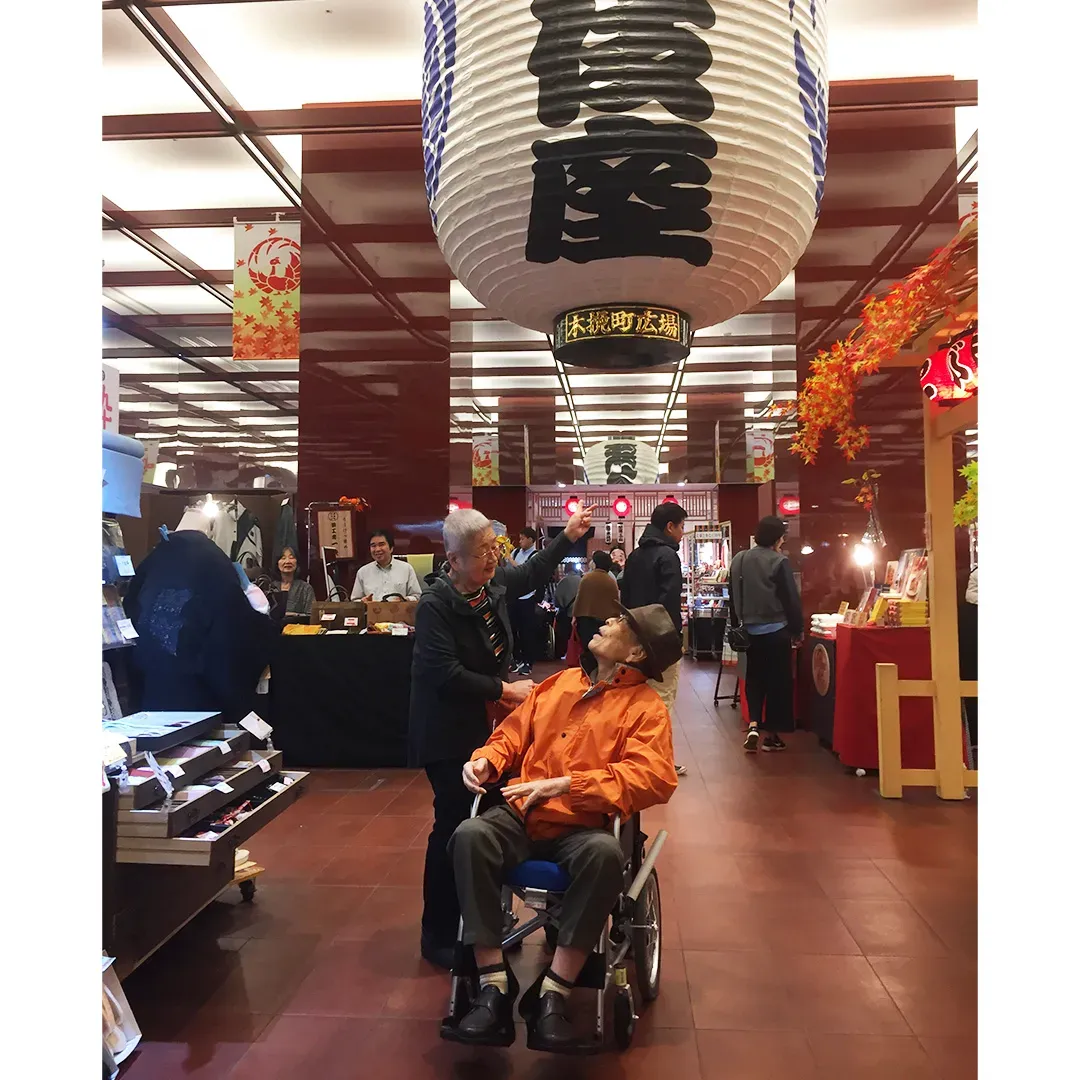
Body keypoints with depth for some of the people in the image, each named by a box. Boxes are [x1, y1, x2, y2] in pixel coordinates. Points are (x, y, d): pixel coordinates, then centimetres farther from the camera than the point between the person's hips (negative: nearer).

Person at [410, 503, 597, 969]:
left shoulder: (494, 583, 1)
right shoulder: (435, 605, -20)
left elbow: (533, 573, 22)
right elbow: (447, 675, -26)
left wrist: (569, 535, 19)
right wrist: (505, 690, -20)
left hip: (488, 725, 7)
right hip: (449, 734, -7)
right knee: (454, 828, -2)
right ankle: (438, 936, 16)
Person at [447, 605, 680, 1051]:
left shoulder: (645, 708, 1)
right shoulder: (560, 683, 17)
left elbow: (653, 778, -14)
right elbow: (513, 733, 24)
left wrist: (566, 785, -20)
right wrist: (485, 760, 0)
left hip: (583, 828, -4)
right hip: (520, 817, 4)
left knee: (605, 854, -36)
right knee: (469, 835, -26)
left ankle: (552, 993, -24)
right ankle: (494, 986, -20)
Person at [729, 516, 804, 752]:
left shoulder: (738, 560, 4)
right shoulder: (779, 561, -12)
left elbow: (734, 598, 10)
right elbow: (791, 599, -10)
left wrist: (737, 625, 20)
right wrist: (798, 630, 1)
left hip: (750, 631, 5)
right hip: (776, 630, -4)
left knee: (754, 678, 16)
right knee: (778, 680, 8)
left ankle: (754, 726, 1)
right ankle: (770, 734, 13)